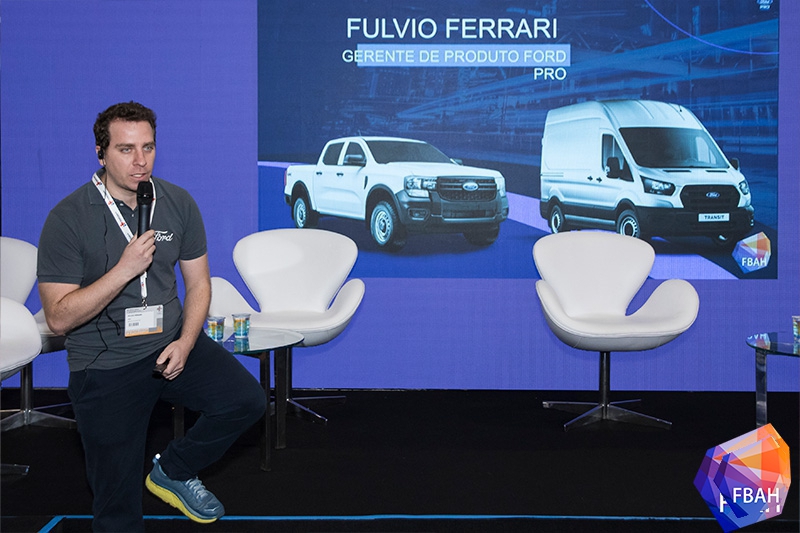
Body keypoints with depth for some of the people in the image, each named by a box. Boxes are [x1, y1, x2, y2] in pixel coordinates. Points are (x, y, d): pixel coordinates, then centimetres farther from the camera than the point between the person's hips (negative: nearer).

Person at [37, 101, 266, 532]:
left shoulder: (178, 203, 1)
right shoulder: (68, 219, -12)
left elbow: (198, 283, 8)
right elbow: (59, 318, -16)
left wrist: (185, 342, -9)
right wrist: (124, 269, -25)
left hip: (171, 342, 4)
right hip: (105, 363, -4)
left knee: (247, 401, -15)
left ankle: (172, 471, 10)